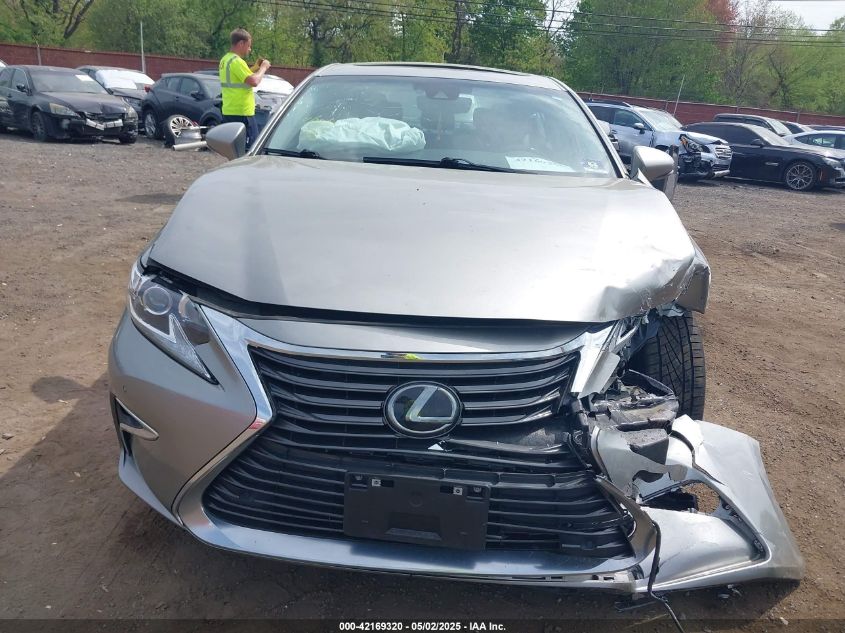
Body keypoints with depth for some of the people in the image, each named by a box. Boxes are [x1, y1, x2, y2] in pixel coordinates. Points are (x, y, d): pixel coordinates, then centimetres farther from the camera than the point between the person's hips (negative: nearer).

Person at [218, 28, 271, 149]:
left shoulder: (225, 59, 16)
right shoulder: (237, 61, -15)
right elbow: (254, 81, -21)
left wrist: (256, 68, 17)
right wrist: (263, 68, -5)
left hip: (228, 112, 10)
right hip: (241, 114, -10)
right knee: (250, 148, -8)